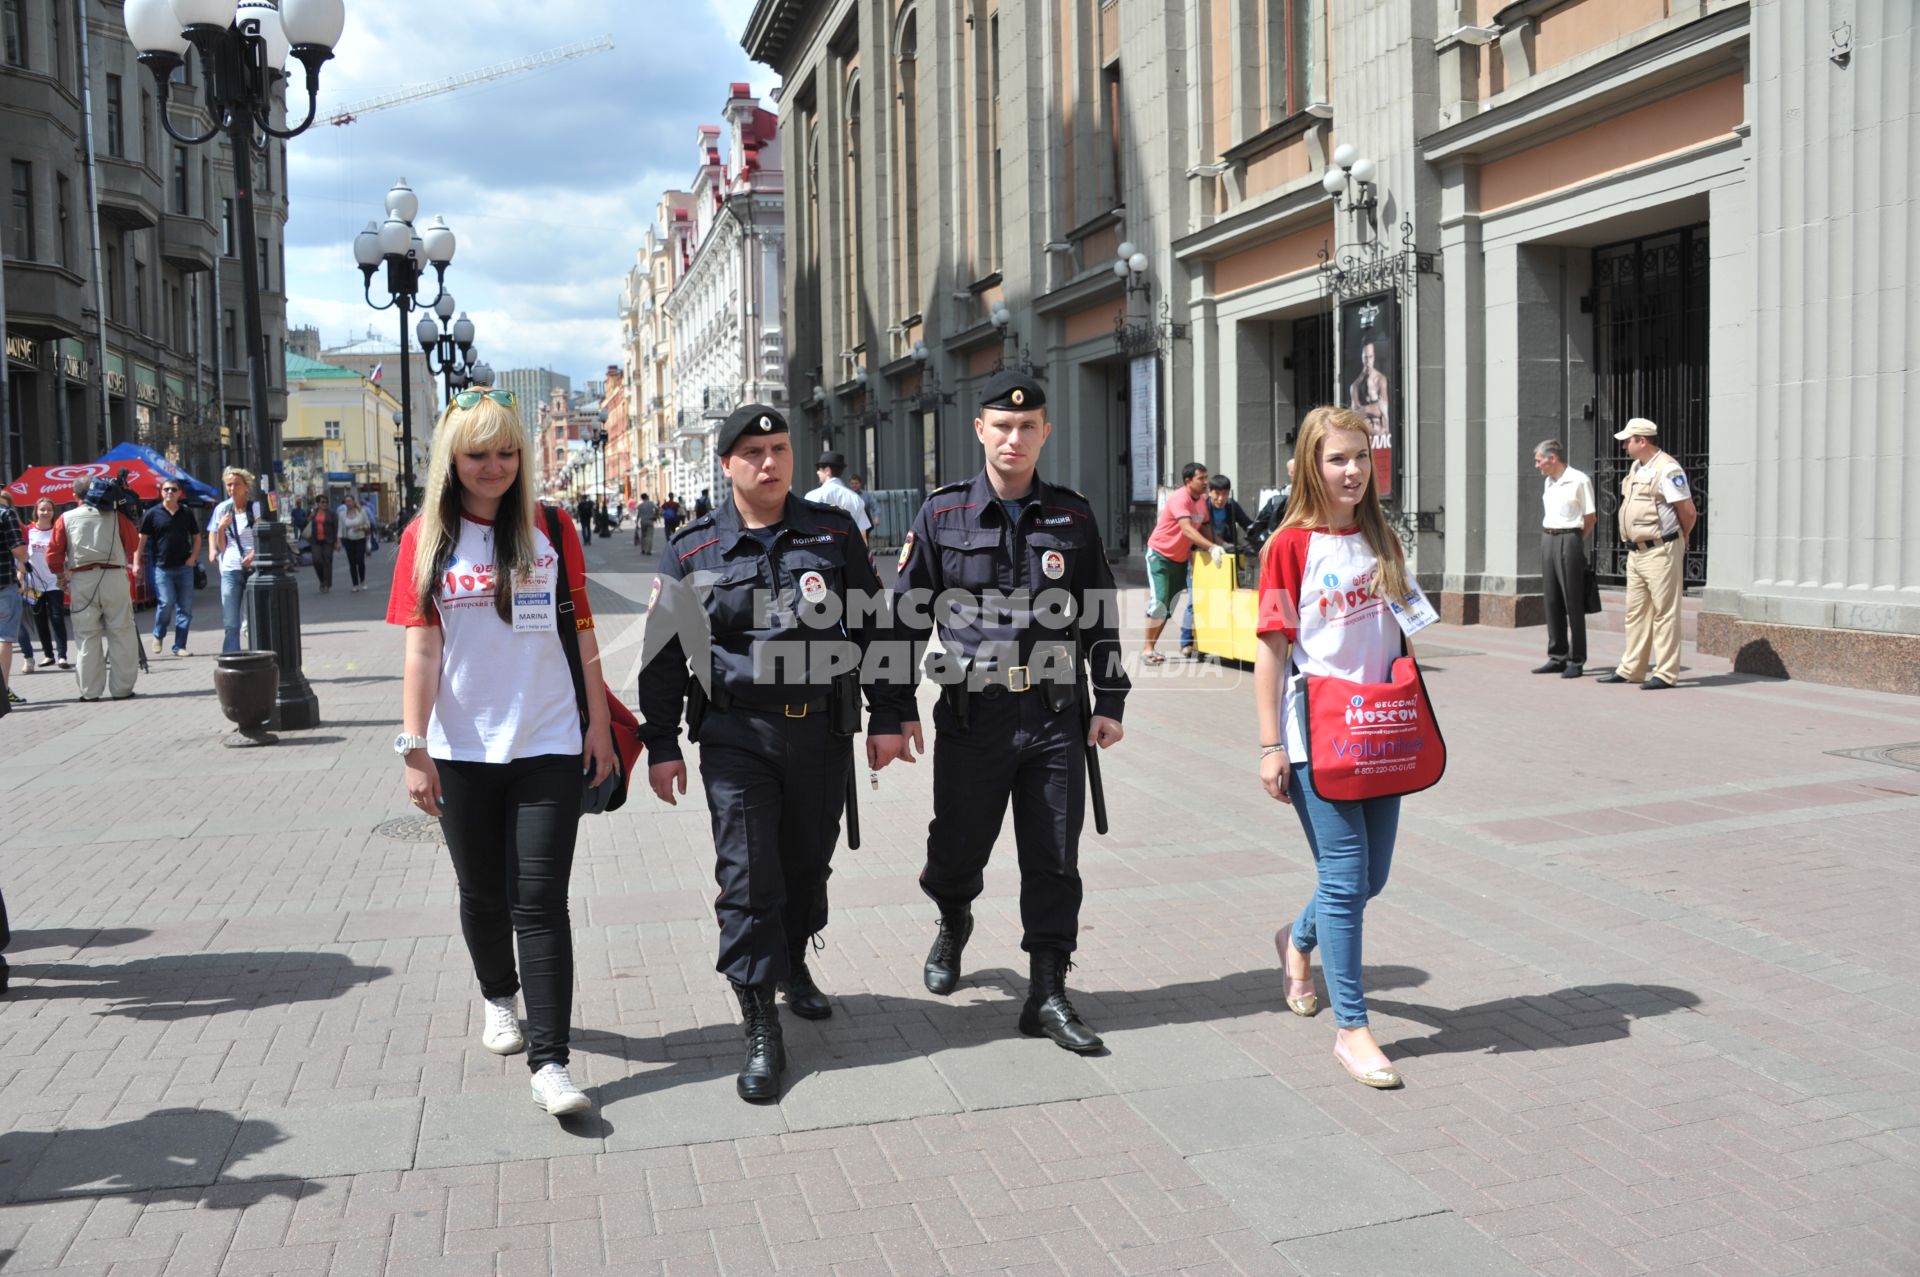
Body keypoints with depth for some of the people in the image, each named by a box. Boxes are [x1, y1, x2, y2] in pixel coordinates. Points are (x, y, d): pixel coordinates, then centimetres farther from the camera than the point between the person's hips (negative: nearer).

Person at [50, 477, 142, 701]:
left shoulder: (66, 519, 6)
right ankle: (122, 689, 4)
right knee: (121, 635, 5)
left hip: (80, 581, 1)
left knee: (88, 637, 6)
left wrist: (62, 576, 18)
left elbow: (53, 555, 4)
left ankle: (90, 691, 7)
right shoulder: (116, 516, 3)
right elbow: (133, 545, 8)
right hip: (114, 577, -1)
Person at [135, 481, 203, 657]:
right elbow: (141, 540, 2)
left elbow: (196, 537, 18)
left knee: (185, 608, 0)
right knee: (166, 602, -15)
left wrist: (193, 557, 3)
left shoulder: (187, 514, 10)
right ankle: (158, 635, 12)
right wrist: (137, 563, -5)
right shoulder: (152, 514, 2)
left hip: (184, 567, 3)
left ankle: (179, 646, 7)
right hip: (162, 567, -3)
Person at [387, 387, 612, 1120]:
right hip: (463, 750, 1)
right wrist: (415, 748, -5)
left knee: (541, 901, -5)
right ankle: (497, 999, 43)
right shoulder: (426, 538, 0)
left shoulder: (550, 527, 2)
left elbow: (581, 632, 5)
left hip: (548, 744, -1)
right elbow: (421, 649, -2)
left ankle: (549, 1062, -2)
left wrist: (599, 723, 5)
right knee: (484, 894, 16)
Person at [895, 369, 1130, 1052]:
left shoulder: (1073, 517, 6)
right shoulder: (942, 515, 1)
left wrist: (1109, 702, 8)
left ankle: (1047, 996, 15)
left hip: (1056, 717, 1)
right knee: (957, 849, 8)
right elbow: (907, 614, 4)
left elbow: (1099, 616, 12)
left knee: (1054, 862, 4)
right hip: (972, 715, -1)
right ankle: (953, 922, 43)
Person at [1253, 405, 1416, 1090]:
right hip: (1316, 737, -6)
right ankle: (1350, 1029, 7)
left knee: (1370, 876, 12)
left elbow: (1398, 635, 17)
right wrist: (1271, 746, -11)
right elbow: (1271, 649, -8)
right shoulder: (1291, 545, -8)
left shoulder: (1381, 541, 10)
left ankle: (1299, 938, 43)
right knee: (1345, 874, -5)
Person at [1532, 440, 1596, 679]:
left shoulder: (1579, 480, -7)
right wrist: (1549, 537, 9)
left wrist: (1573, 540, 0)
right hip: (1547, 540, 8)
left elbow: (1590, 519, -4)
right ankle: (1557, 657, 15)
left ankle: (1576, 661, 0)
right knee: (1552, 601, 9)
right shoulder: (1548, 483, 16)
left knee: (1573, 603, -4)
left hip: (1568, 540, -7)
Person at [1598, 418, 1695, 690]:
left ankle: (1665, 674, -1)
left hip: (1660, 552, -9)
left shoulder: (1667, 469, -14)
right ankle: (1630, 669, 20)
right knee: (1636, 612, 13)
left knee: (1664, 613, -4)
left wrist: (1677, 540, 1)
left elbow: (1689, 513, -13)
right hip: (1636, 552, 9)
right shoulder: (1637, 468, 14)